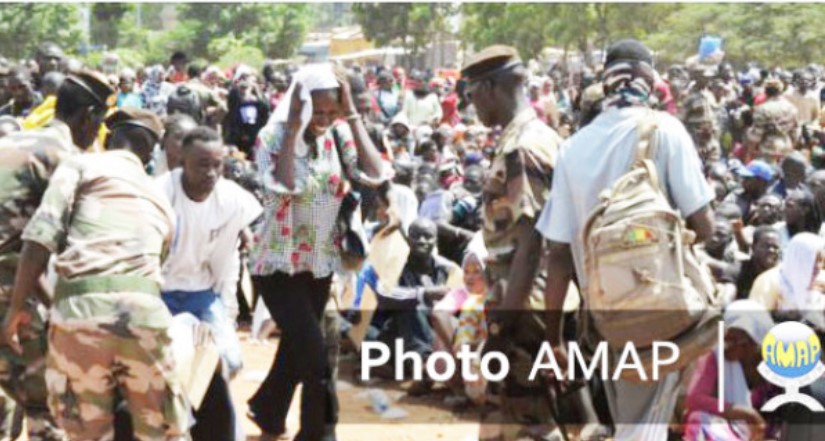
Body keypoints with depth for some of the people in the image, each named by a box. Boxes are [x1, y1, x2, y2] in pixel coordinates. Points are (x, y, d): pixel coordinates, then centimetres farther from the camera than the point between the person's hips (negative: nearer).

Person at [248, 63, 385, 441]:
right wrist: (294, 127, -28)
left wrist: (352, 115, -19)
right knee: (313, 353, -15)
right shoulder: (273, 137, -15)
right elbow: (283, 186, -32)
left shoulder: (339, 136, -5)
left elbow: (375, 173, -19)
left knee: (297, 347, 19)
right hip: (279, 263, -5)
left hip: (320, 263, 5)